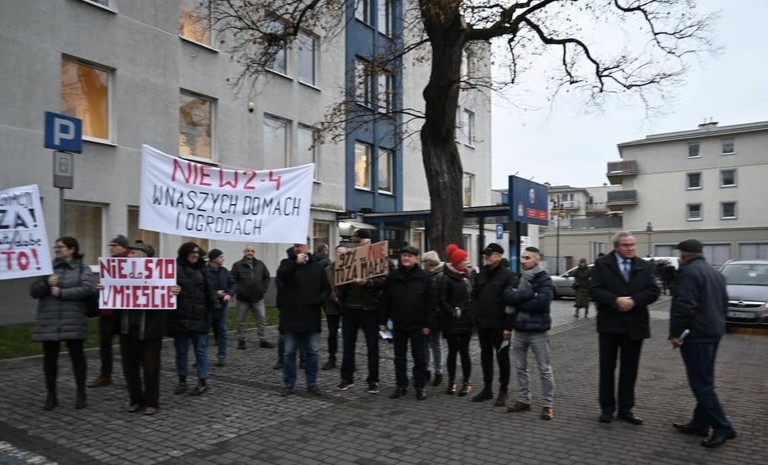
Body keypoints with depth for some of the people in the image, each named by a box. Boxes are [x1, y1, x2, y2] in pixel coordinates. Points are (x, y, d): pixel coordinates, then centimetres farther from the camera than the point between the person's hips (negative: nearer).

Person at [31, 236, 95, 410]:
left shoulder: (83, 269, 3)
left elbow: (87, 289, -12)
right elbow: (33, 291, 6)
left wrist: (61, 293, -14)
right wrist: (46, 283, -13)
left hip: (73, 322, -3)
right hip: (48, 322, 3)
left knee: (77, 356, 2)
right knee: (49, 358, 7)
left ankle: (81, 394, 14)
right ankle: (51, 396, 20)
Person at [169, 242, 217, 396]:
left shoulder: (201, 269, 6)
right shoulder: (174, 269, -1)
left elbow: (209, 290, 6)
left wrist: (214, 306, -1)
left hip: (199, 316, 1)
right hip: (179, 317, -1)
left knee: (200, 350, 6)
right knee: (181, 351, 12)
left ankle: (202, 381, 14)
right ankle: (182, 380, 24)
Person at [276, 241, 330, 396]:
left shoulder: (317, 266, 7)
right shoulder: (287, 263, 3)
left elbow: (326, 288, 9)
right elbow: (280, 274, -20)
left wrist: (320, 299, -10)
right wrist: (295, 263, -32)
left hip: (311, 317, 1)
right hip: (291, 316, -1)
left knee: (312, 352, 8)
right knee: (289, 352, 5)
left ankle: (312, 384, 19)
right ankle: (288, 384, 16)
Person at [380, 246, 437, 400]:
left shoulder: (424, 277, -4)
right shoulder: (392, 276, 4)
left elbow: (432, 302, -5)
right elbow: (385, 301, 7)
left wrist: (428, 324, -10)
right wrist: (382, 321, 3)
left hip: (418, 325, -3)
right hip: (398, 324, 3)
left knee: (419, 357, 5)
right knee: (399, 357, 11)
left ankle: (420, 387, 17)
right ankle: (401, 386, 22)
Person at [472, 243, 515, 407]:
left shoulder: (506, 275, -10)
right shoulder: (481, 274, 10)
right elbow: (474, 295, 18)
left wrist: (508, 325, -18)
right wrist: (477, 313, 7)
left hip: (499, 325, -6)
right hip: (482, 324, 6)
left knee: (502, 358, 4)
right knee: (485, 357, 14)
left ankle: (503, 392, 14)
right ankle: (487, 388, 26)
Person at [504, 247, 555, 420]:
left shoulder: (544, 279, -10)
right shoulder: (517, 278, 7)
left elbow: (541, 302, -22)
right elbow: (507, 296, -3)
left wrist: (518, 300, -14)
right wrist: (530, 294, -12)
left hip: (538, 331, -6)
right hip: (519, 330, 6)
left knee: (544, 370, 4)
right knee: (520, 368, 13)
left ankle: (547, 405, 14)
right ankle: (523, 400, 26)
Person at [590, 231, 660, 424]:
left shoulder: (645, 266, 6)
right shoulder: (602, 264, -1)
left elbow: (653, 291, -3)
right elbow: (595, 290, -10)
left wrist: (633, 301, -17)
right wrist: (616, 300, -23)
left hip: (635, 324, 2)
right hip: (610, 324, -2)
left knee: (629, 369, 10)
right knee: (607, 368, 5)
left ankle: (626, 408, 21)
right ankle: (607, 408, 15)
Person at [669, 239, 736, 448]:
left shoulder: (689, 272, -14)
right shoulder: (714, 272, 17)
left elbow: (684, 305, -22)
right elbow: (724, 303, 22)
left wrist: (676, 333, -18)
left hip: (696, 334, -10)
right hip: (713, 331, 10)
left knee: (701, 382, -5)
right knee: (704, 380, 13)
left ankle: (722, 427, -4)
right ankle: (700, 423, 20)